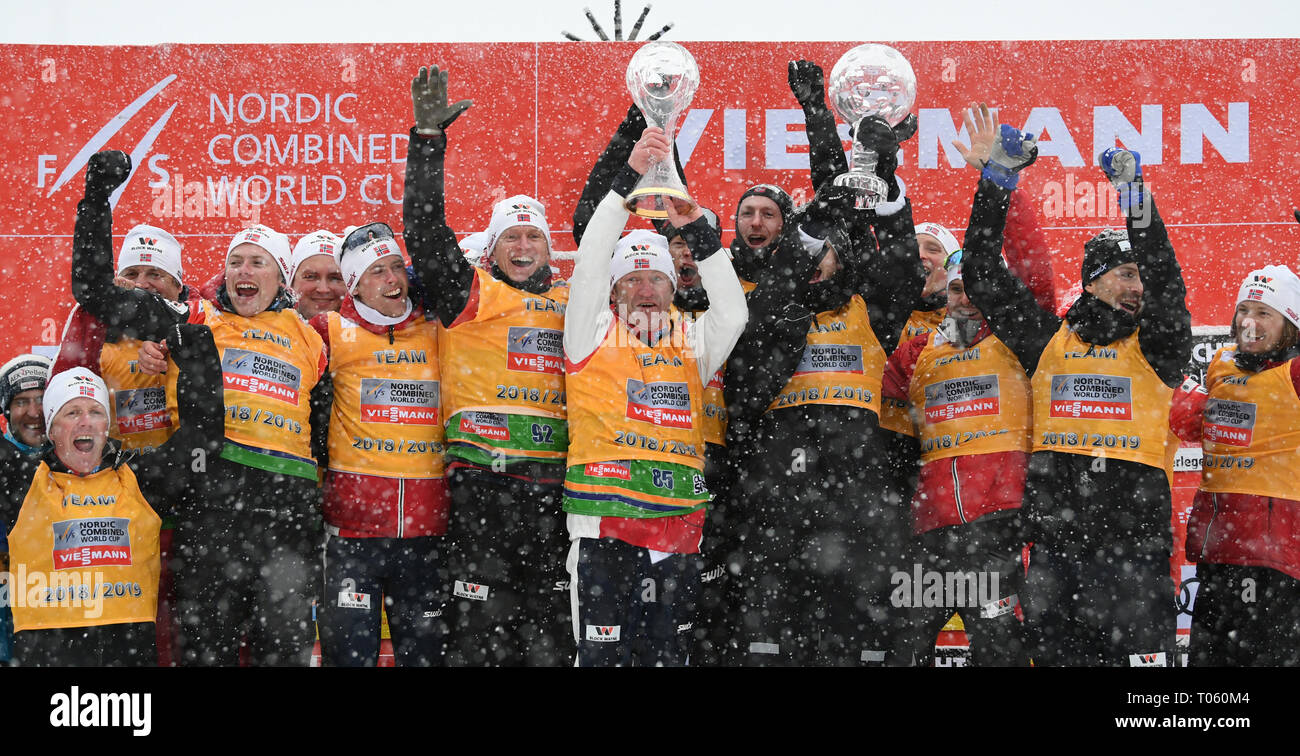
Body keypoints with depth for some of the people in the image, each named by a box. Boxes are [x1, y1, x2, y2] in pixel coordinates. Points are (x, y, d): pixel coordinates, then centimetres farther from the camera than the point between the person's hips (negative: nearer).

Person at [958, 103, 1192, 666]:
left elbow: (1168, 291, -10)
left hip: (1135, 551, -2)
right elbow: (983, 277, 12)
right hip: (1055, 548, 2)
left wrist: (1136, 203, -19)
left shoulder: (1156, 349, 9)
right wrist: (998, 177, 7)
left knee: (1141, 656, -8)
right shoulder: (1047, 340, 13)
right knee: (1058, 656, 6)